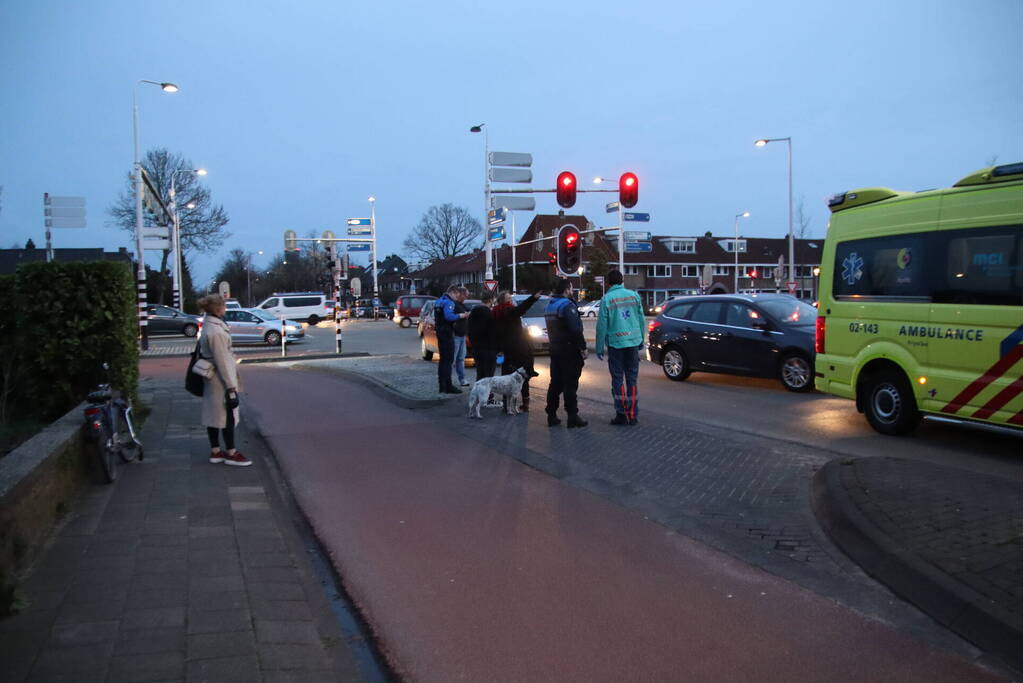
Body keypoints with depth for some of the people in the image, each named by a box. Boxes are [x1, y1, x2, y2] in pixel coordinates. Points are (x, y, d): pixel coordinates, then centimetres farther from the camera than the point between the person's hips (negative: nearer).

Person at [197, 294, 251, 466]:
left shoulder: (208, 326, 7)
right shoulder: (216, 331, -23)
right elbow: (222, 361, -22)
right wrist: (231, 387, -19)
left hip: (211, 380, 10)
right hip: (221, 380, -10)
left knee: (213, 415, 14)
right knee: (228, 416, 1)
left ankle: (215, 451, 23)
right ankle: (231, 453, 10)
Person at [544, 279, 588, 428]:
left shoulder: (549, 306, 14)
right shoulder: (567, 305, -16)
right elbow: (575, 330, -22)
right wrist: (582, 348, -17)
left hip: (554, 350, 9)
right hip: (569, 351, -9)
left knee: (555, 382, 13)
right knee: (570, 384, -5)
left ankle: (551, 415, 16)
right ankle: (572, 417, -3)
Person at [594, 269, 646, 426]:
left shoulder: (607, 299, -6)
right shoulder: (634, 295, 5)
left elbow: (602, 325, -5)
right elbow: (641, 319, 10)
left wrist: (599, 348, 2)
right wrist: (641, 340, 21)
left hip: (615, 344, -3)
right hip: (633, 342, 3)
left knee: (618, 380, 5)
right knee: (632, 379, 9)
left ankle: (621, 414, 4)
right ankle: (633, 415, 11)